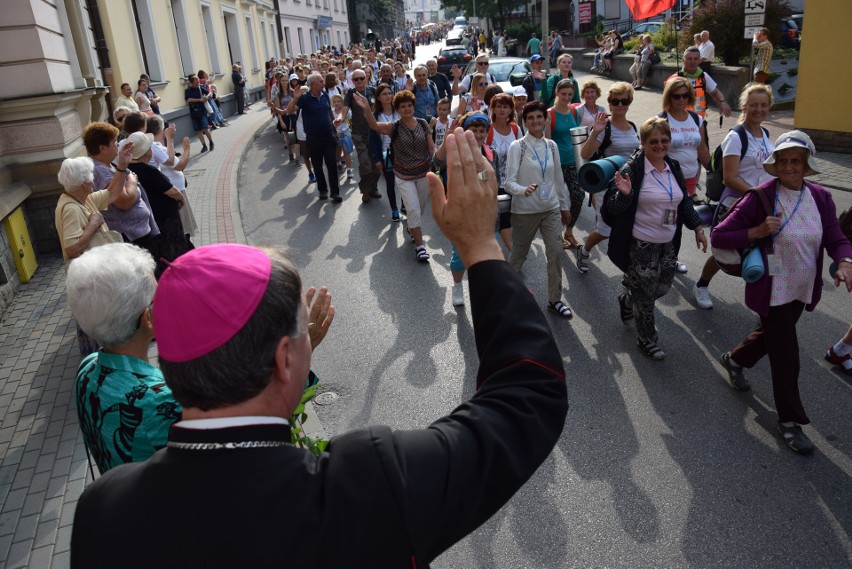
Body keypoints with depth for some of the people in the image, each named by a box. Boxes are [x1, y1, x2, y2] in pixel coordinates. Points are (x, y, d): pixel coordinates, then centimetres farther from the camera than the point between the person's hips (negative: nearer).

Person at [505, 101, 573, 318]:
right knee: (519, 253, 9)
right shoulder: (517, 147, -9)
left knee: (556, 253, -1)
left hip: (551, 209, 4)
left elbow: (559, 178, 13)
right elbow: (509, 182, -15)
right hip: (525, 210, -4)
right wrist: (524, 190, -35)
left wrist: (564, 205, 17)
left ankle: (554, 299, 13)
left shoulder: (551, 146, 5)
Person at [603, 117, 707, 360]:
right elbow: (613, 208, -17)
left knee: (663, 287, 18)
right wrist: (624, 193, -36)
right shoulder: (633, 169, -16)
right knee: (645, 296, 4)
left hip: (667, 243, 7)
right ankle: (647, 341, 25)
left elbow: (684, 201, 17)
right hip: (641, 245, -7)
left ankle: (627, 301, 46)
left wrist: (697, 228, 13)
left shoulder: (673, 167, 5)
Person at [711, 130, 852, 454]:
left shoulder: (820, 198, -3)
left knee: (771, 336, 26)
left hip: (803, 290, 6)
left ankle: (734, 360, 55)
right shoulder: (761, 197, -17)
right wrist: (757, 232, -28)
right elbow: (719, 236, -17)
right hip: (772, 290, -5)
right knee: (786, 356, 2)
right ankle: (790, 420, 21)